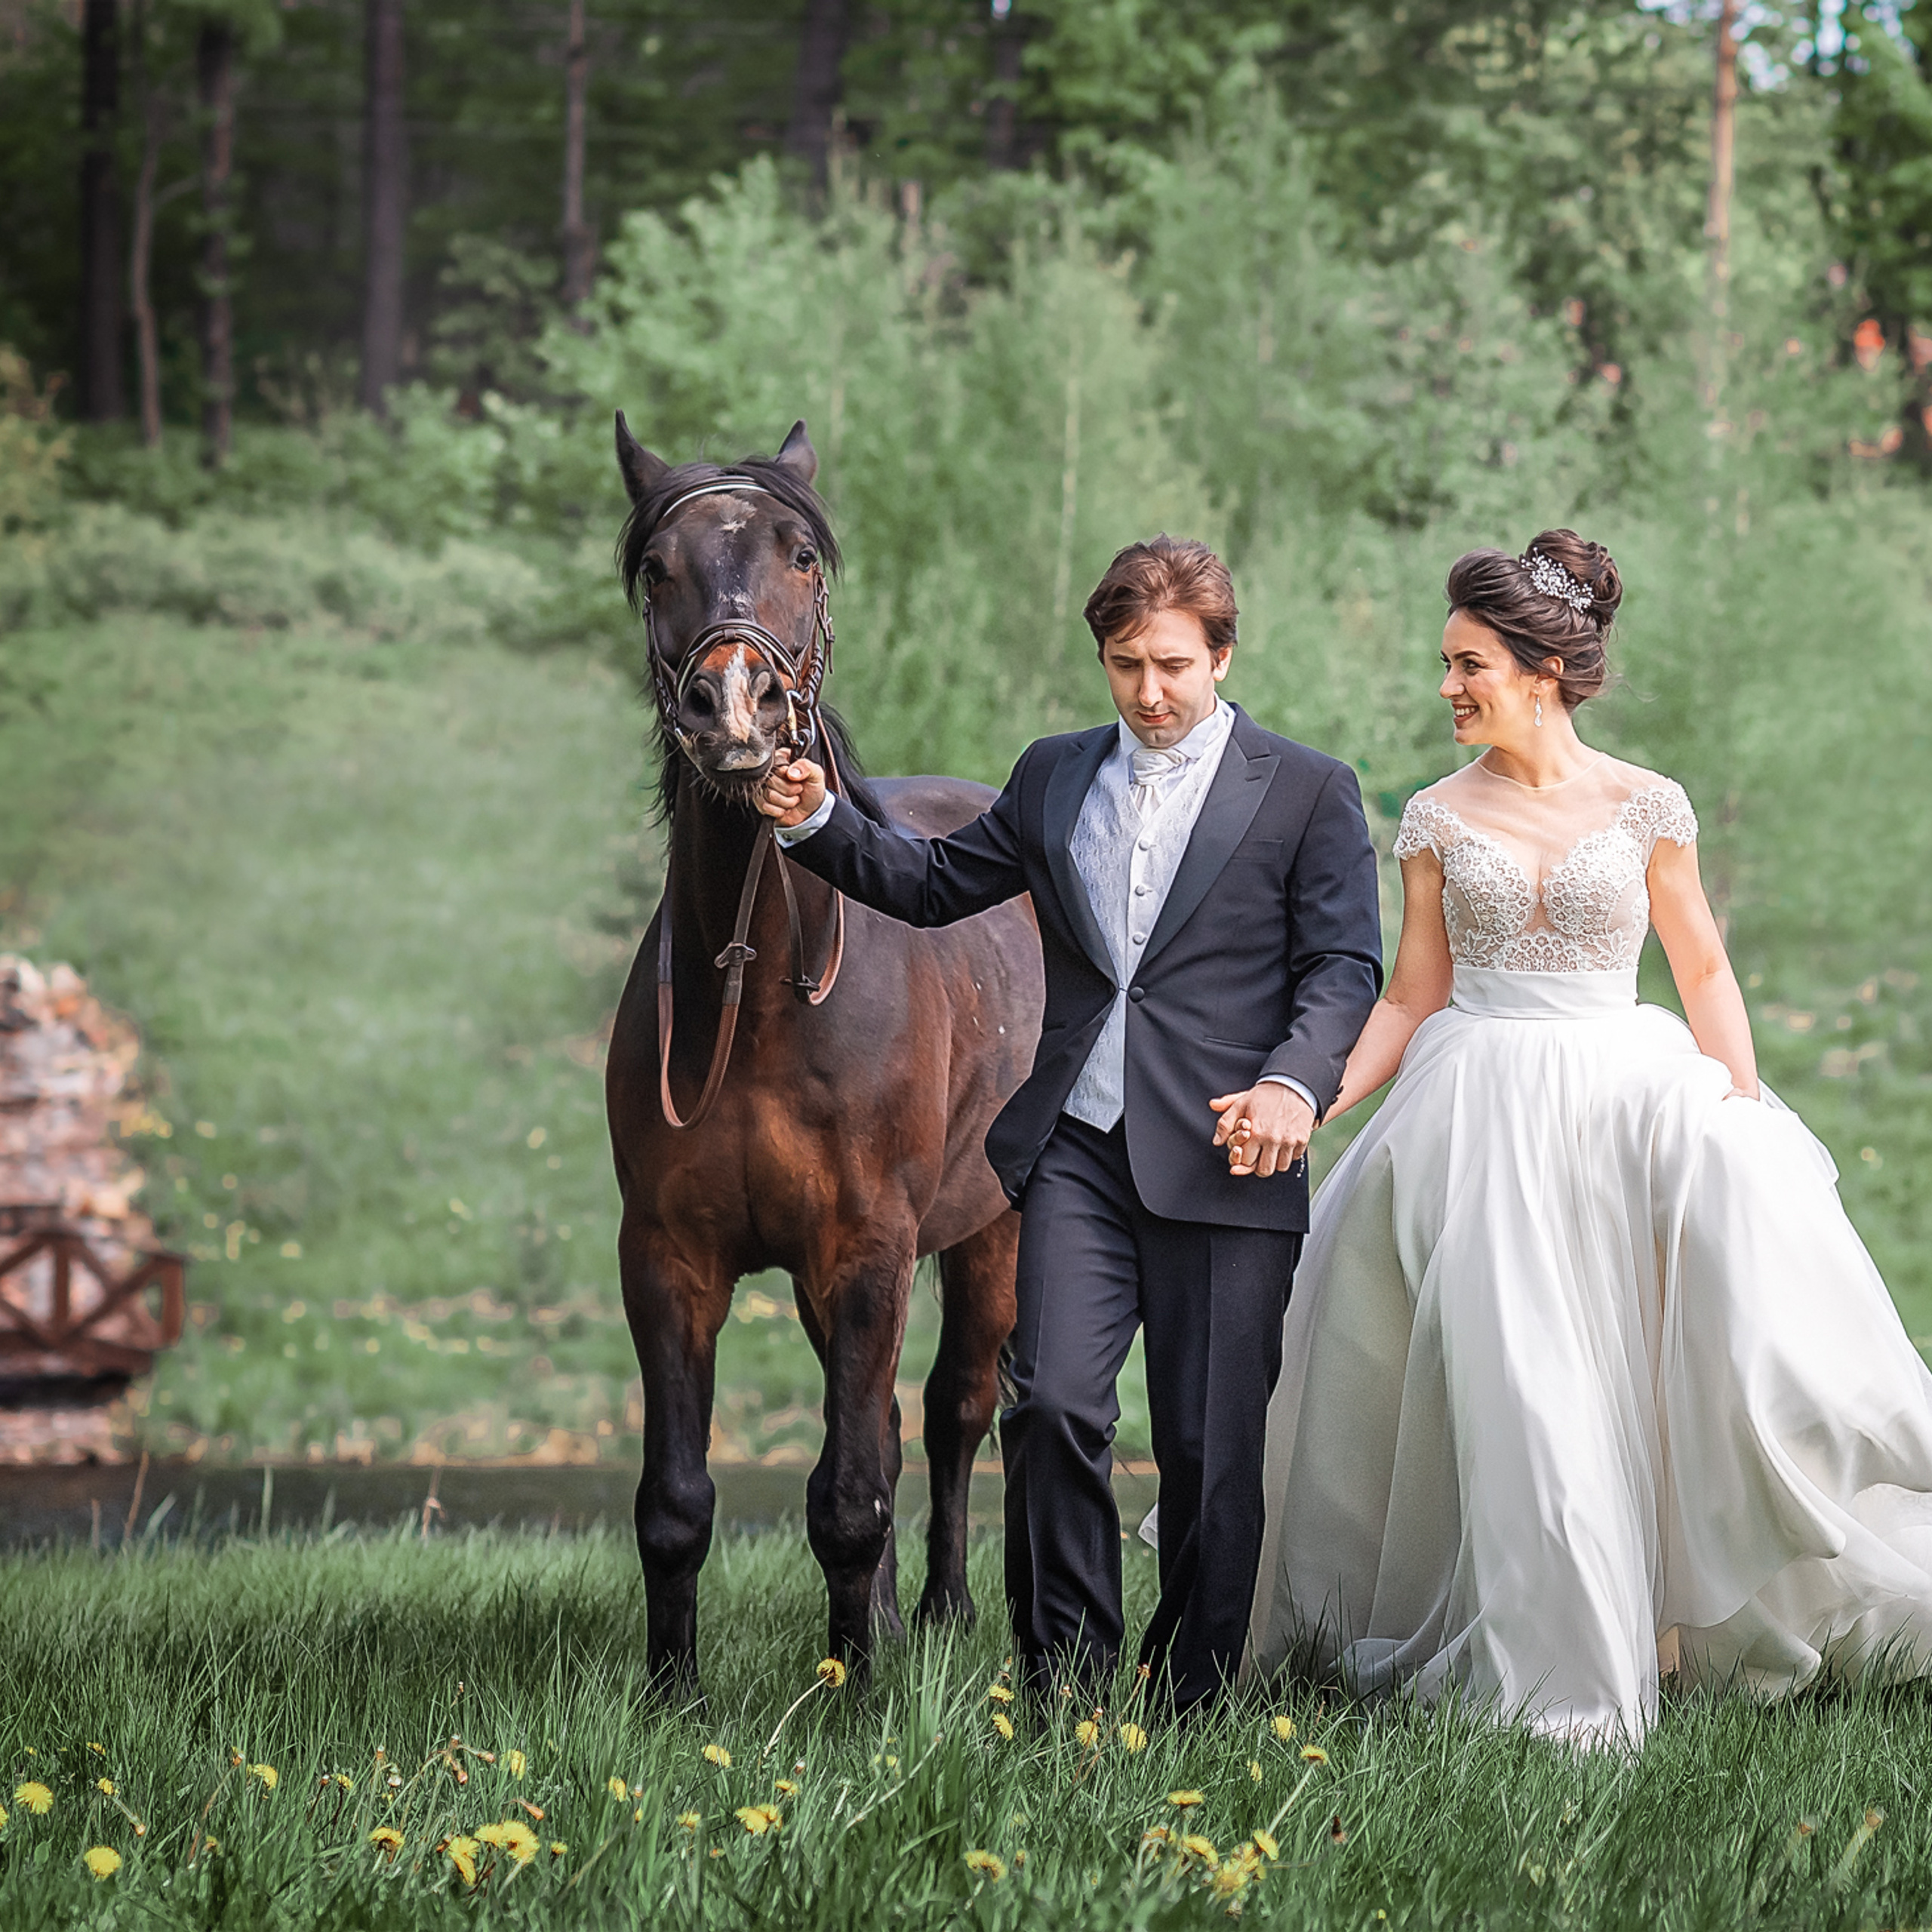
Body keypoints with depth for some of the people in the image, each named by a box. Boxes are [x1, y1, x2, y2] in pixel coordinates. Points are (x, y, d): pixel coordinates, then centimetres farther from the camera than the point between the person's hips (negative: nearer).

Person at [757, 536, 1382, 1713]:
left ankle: (1191, 1709, 13)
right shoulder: (1054, 779, 15)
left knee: (1211, 1448, 1)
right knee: (1053, 1407, -12)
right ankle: (1066, 1691, -1)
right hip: (1078, 1153, 3)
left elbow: (1345, 968, -2)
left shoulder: (1308, 792, 3)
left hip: (1224, 1166, -3)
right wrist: (819, 823, 7)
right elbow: (935, 885, 22)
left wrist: (1293, 1084, -20)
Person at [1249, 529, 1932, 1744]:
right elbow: (1412, 999, 7)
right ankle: (1554, 1670, 5)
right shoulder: (1439, 818, 5)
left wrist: (1745, 1101, -7)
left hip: (1631, 1099, -1)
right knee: (1513, 1391, -4)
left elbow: (1704, 970, 7)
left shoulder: (1646, 808, 2)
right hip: (1480, 1126, 1)